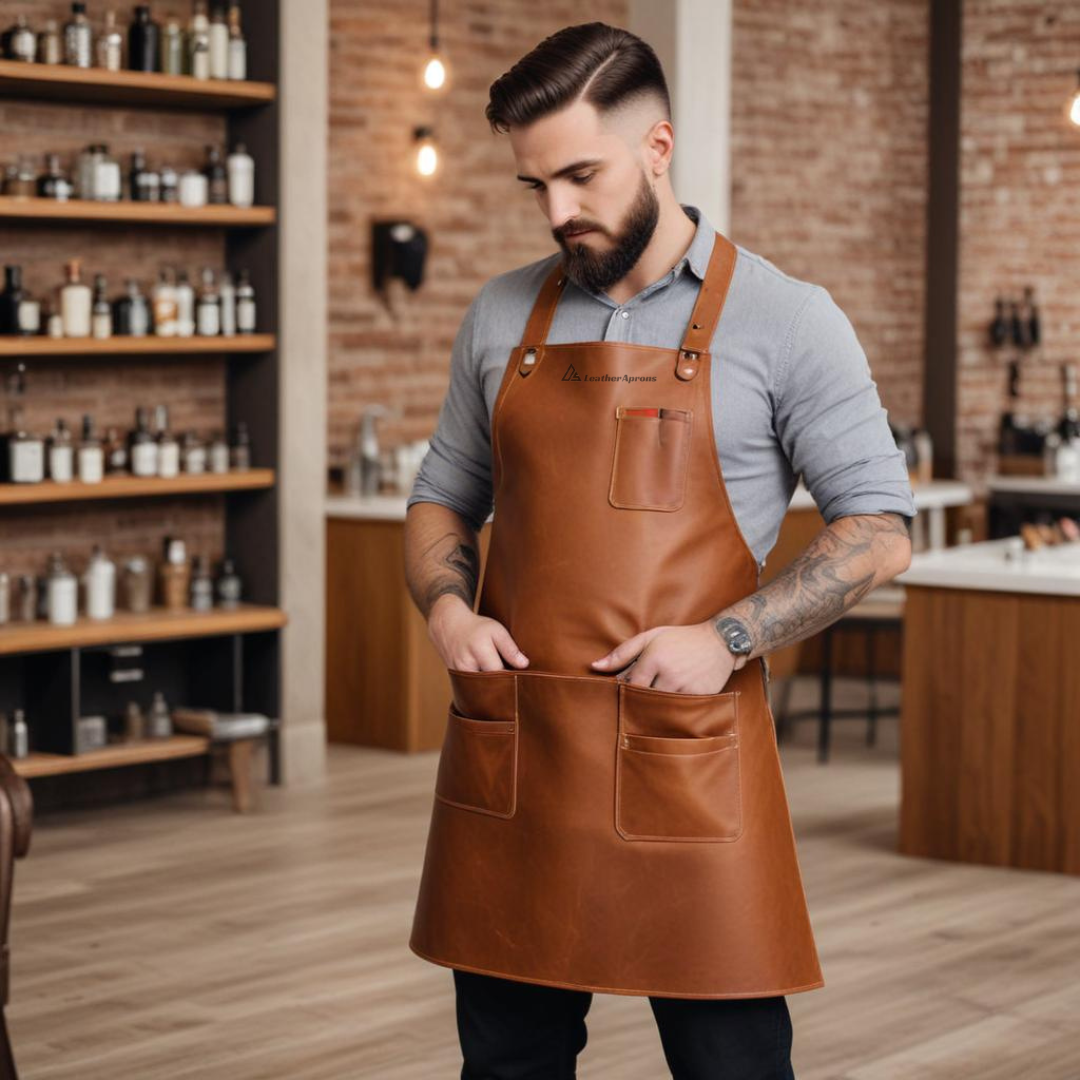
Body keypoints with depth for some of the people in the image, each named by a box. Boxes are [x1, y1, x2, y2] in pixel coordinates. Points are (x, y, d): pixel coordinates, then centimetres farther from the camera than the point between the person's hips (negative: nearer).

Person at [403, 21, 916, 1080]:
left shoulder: (782, 319, -2)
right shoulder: (501, 318, 11)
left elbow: (877, 528, -3)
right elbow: (443, 499, 20)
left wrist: (727, 638, -14)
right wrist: (446, 608, -1)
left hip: (688, 753, -4)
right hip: (508, 755, 4)